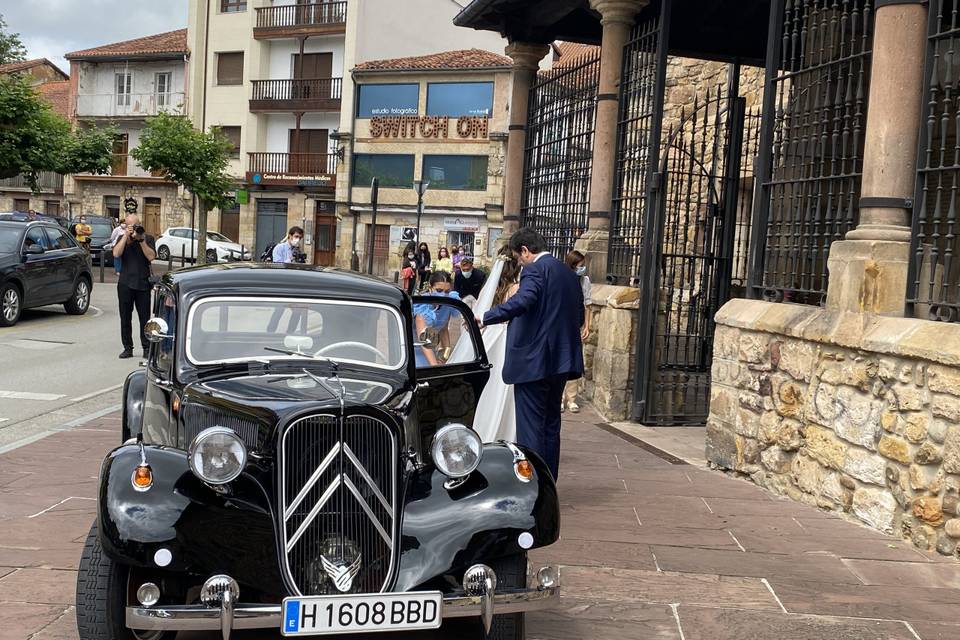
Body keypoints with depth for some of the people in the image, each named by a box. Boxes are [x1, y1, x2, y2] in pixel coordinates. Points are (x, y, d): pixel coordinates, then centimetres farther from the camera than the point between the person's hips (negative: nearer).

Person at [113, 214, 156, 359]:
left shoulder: (148, 238, 5)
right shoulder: (122, 238, 8)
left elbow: (151, 256, -9)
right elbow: (116, 253, -10)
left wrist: (141, 240, -13)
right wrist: (126, 236, -12)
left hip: (143, 283, -1)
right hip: (125, 283, 2)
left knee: (144, 317, 0)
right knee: (125, 318, 5)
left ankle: (147, 348, 7)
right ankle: (128, 348, 13)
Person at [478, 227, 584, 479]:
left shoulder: (535, 270, -12)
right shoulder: (568, 273, 15)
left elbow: (521, 302, -30)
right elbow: (579, 317, 19)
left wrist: (485, 318, -26)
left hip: (533, 361, -9)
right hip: (561, 361, 9)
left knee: (530, 428, -4)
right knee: (551, 425, 16)